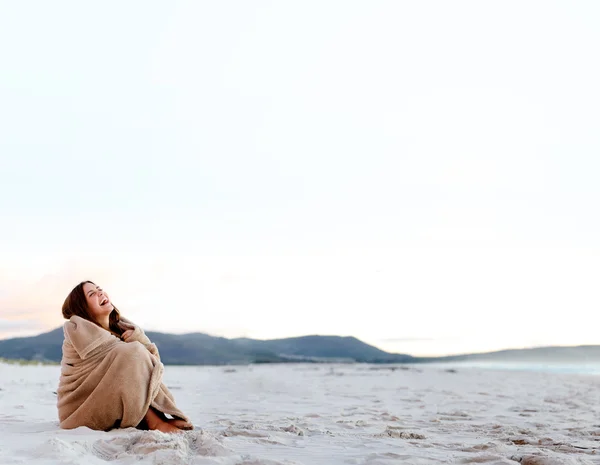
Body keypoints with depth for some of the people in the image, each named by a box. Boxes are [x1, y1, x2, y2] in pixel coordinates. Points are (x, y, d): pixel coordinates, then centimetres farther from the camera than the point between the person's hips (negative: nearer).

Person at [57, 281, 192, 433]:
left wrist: (138, 337, -15)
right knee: (131, 353, -23)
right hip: (80, 408, -7)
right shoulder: (75, 327, -9)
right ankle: (153, 421, -30)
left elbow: (153, 357, 0)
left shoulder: (121, 327, 9)